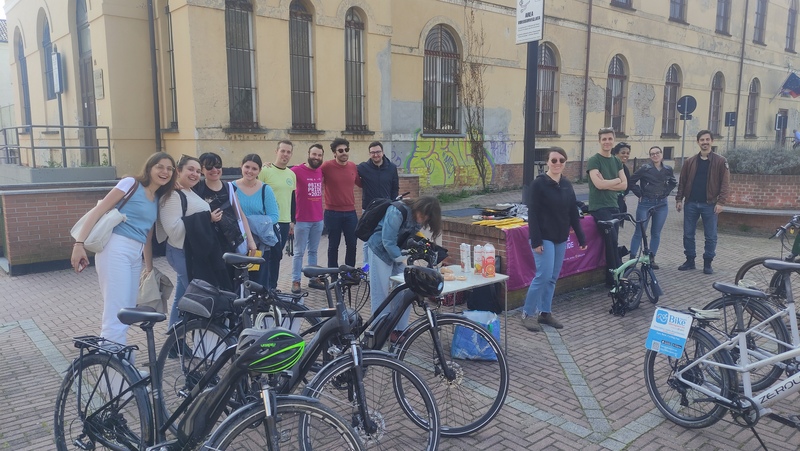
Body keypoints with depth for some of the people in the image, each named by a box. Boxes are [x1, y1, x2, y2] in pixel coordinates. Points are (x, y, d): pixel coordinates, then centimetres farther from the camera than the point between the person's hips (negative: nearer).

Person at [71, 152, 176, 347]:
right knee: (116, 315, -11)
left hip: (136, 256, 8)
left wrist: (150, 268, 24)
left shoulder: (158, 200, 18)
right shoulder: (131, 183, -2)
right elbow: (98, 211, -8)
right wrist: (79, 243, -17)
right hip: (115, 250, -8)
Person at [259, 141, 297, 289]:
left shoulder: (292, 174, 12)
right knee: (267, 256, -3)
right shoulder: (265, 171, -8)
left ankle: (272, 287, 21)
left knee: (276, 256, 12)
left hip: (285, 222, 6)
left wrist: (292, 221, 19)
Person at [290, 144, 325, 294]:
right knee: (299, 252, 1)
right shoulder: (297, 170, -10)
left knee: (313, 251, 13)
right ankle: (295, 281, 7)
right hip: (302, 220, -5)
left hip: (318, 219, 5)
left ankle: (313, 279, 21)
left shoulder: (321, 171, 8)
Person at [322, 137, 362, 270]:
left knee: (352, 245, 11)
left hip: (351, 213, 4)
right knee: (333, 246, 7)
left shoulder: (353, 166, 5)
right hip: (332, 213, -4)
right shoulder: (327, 166, -10)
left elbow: (360, 183, 21)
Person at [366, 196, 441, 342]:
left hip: (400, 251, 6)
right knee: (381, 290, -3)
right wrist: (404, 259, -33)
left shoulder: (419, 217, -8)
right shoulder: (397, 212, -30)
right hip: (381, 249, -6)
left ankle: (400, 329, 11)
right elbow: (388, 242, -29)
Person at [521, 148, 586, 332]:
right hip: (544, 238, -6)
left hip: (561, 238, 6)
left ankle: (545, 313, 20)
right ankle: (527, 313, 3)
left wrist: (581, 238, 11)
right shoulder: (538, 184, -10)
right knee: (544, 275, -11)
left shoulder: (567, 185, 9)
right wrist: (536, 241, -18)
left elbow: (573, 213, 13)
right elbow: (532, 214, -13)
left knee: (553, 277, 9)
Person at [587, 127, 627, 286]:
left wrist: (607, 184, -10)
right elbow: (598, 184, -19)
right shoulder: (594, 160, -7)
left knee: (612, 242, 9)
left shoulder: (617, 161, 13)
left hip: (614, 206, 6)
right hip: (599, 207, -6)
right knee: (612, 241, -15)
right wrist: (616, 180, -3)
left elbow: (624, 185, 4)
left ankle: (612, 279, 16)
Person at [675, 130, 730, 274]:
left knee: (710, 236, 3)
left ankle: (707, 263, 14)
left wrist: (721, 202, -13)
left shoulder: (721, 161, 0)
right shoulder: (690, 161, 8)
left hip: (709, 204, -2)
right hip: (691, 204, 3)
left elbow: (724, 183, -5)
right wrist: (679, 199, 1)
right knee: (688, 234, 6)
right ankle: (690, 260, 18)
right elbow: (682, 182, 8)